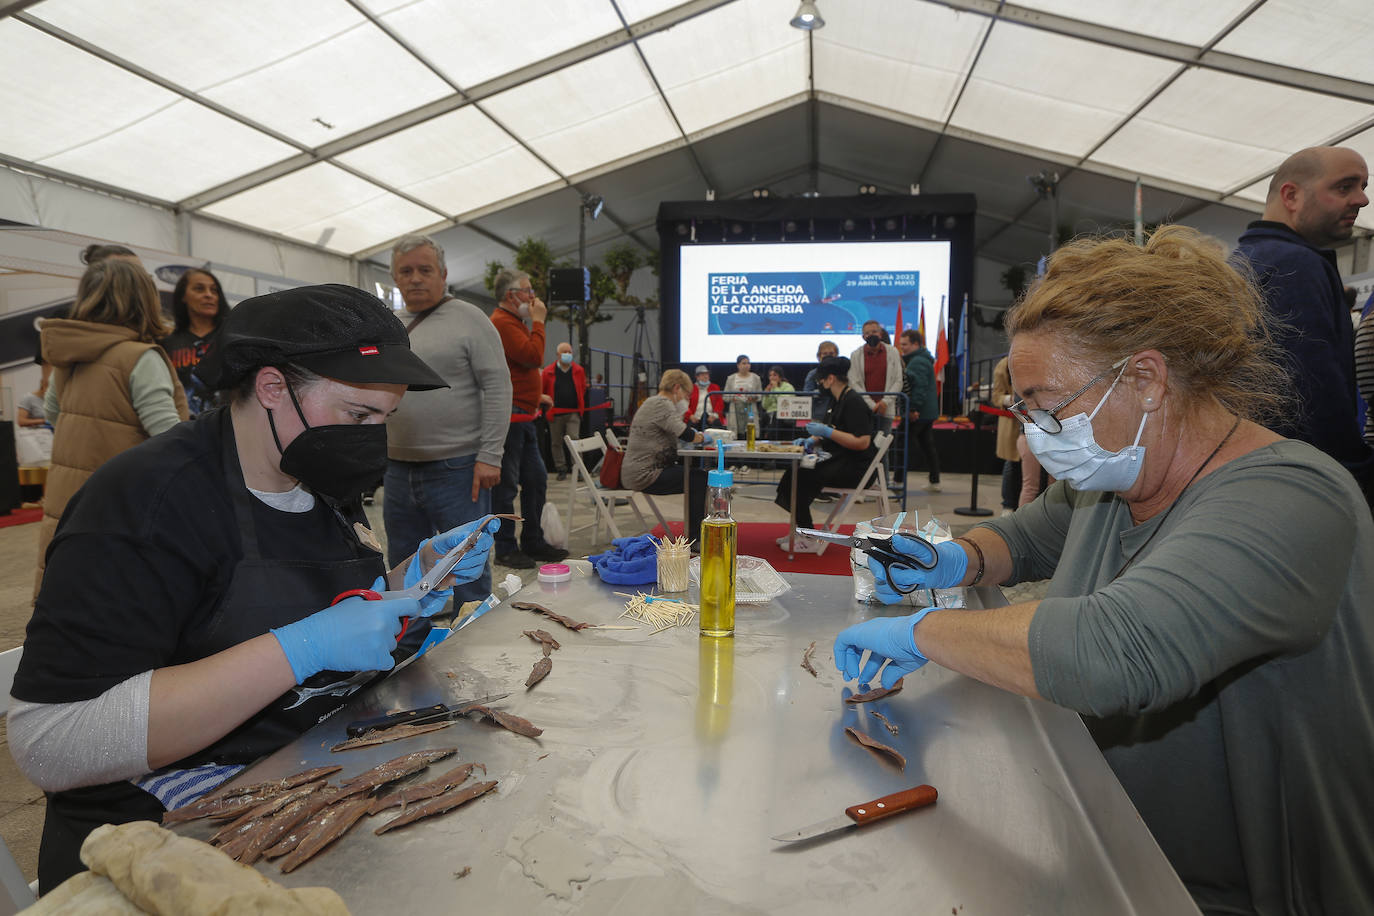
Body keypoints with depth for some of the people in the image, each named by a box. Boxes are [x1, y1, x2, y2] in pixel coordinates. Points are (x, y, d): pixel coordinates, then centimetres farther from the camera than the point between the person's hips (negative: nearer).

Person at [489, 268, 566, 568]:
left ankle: (533, 542, 23)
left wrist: (534, 395, 20)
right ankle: (506, 549, 7)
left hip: (523, 417, 11)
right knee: (506, 485, -2)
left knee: (536, 479, 13)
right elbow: (534, 357, -23)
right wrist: (538, 321, -11)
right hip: (509, 416, -11)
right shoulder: (502, 323, -13)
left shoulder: (512, 322, 21)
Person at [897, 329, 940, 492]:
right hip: (928, 412, 11)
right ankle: (934, 481, 20)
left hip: (918, 413, -11)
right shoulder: (923, 359, 19)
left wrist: (913, 409, -25)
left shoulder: (918, 361, -15)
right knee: (927, 445, 14)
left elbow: (920, 388, -23)